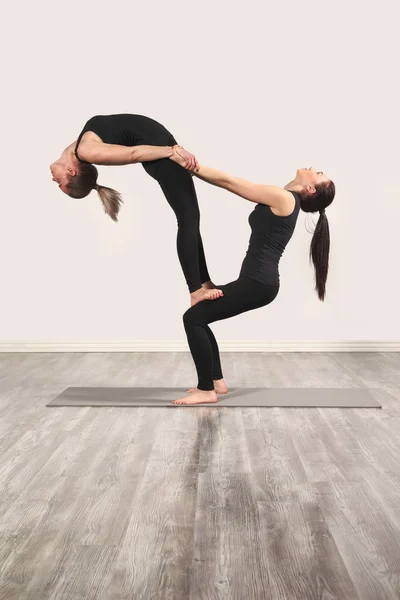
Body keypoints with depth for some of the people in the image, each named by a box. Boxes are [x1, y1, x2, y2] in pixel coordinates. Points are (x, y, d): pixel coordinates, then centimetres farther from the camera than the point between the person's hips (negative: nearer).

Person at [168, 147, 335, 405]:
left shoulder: (283, 198, -10)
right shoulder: (284, 201, 17)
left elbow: (229, 182, -9)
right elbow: (231, 183, 15)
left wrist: (191, 166, -5)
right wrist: (194, 166, 7)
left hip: (258, 283, -10)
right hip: (257, 281, 10)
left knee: (193, 317, -9)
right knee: (198, 317, 15)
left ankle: (206, 391, 0)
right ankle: (217, 381, 21)